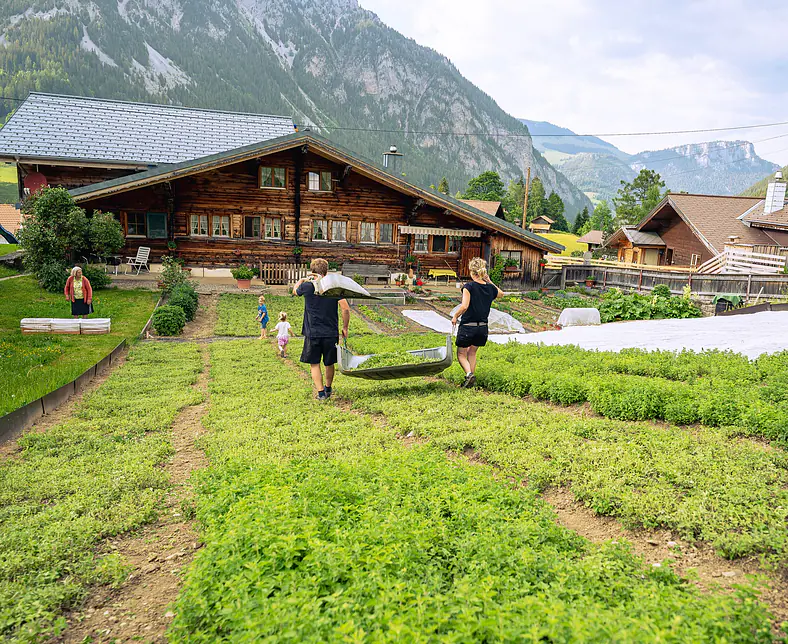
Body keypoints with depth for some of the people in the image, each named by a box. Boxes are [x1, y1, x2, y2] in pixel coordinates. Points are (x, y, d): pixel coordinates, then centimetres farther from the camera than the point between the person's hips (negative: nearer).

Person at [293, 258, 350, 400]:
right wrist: (345, 327, 3)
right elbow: (346, 309, -8)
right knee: (329, 363, 17)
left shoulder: (307, 286, -5)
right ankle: (328, 389, 34)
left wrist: (302, 279, 36)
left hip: (312, 333, -1)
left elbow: (295, 290, 19)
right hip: (331, 333, 2)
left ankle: (321, 392, 2)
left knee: (314, 363, 10)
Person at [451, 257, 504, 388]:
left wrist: (455, 316, -7)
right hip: (483, 327, 5)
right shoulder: (490, 288, 2)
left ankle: (469, 374, -12)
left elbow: (464, 306, -23)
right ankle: (472, 379, 24)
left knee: (461, 354, 12)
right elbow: (501, 293, 26)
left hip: (467, 326, -5)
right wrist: (489, 281, 20)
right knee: (472, 352, 23)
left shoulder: (469, 286, -14)